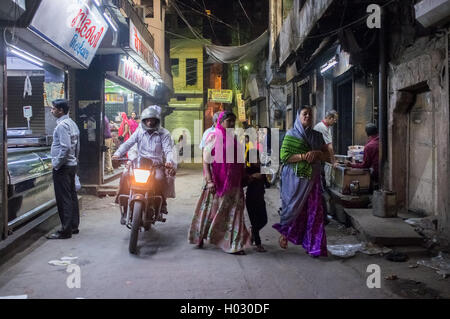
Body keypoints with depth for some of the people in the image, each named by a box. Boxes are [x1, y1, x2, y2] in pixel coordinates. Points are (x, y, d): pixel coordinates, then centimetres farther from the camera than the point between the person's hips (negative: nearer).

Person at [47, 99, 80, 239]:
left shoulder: (62, 125, -16)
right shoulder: (72, 124, 14)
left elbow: (65, 148, -24)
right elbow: (77, 147, 17)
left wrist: (56, 164, -16)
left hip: (63, 166, -10)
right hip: (72, 165, 10)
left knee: (64, 199, -6)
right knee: (72, 196, 14)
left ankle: (65, 230, -3)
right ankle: (74, 226, 22)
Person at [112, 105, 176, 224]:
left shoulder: (164, 134, 2)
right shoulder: (140, 131, 9)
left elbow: (168, 150, -9)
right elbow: (128, 143, -1)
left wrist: (169, 161, -31)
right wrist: (118, 153, -20)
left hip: (156, 165, -2)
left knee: (160, 178, -33)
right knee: (125, 175, -23)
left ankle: (162, 203, -3)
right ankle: (125, 208, -11)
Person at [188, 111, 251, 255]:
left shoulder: (233, 139, 13)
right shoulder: (213, 136, -4)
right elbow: (206, 160, -9)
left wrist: (243, 178, 17)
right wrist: (209, 181, -18)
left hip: (233, 183, 5)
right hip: (217, 183, -5)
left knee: (233, 212, 4)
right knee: (210, 210, 4)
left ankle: (234, 245, 9)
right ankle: (200, 237, 21)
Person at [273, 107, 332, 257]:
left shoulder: (317, 136, 13)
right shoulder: (291, 135, 1)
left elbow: (327, 154, 13)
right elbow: (284, 156, -8)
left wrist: (316, 153, -7)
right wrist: (303, 156, -17)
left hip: (312, 179, 4)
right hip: (295, 178, -4)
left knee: (313, 210, 0)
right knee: (293, 208, 0)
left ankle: (311, 245, 7)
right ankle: (284, 233, 25)